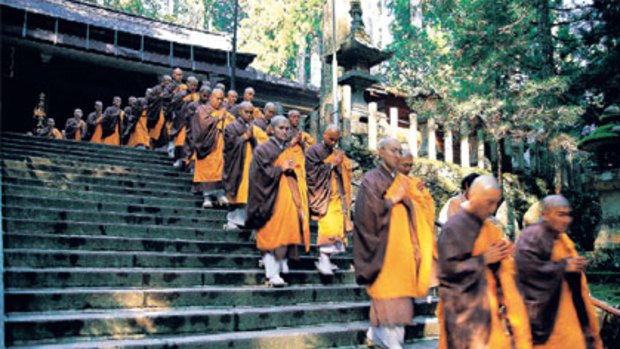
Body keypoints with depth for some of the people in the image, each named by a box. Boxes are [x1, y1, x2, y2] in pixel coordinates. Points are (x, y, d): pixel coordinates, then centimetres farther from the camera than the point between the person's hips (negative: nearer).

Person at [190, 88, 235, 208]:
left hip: (220, 146, 3)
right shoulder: (202, 110, 8)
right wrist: (217, 118, -5)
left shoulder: (224, 113, 19)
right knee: (206, 170, -5)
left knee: (220, 168, -7)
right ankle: (207, 196, -5)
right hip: (207, 145, -3)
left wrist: (227, 119, -8)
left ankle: (220, 194, -7)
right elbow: (204, 123, -10)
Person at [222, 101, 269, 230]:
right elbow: (230, 143, -8)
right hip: (237, 166, -3)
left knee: (249, 194, -4)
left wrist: (253, 138, -9)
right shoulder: (231, 127, 6)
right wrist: (245, 136, -7)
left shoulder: (255, 129, 16)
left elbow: (266, 143, 5)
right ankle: (234, 220, 3)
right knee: (238, 194, -5)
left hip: (252, 166, 3)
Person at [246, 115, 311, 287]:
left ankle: (282, 269, 11)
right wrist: (281, 168, -10)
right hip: (272, 199, -6)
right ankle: (272, 275, -9)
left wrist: (291, 170, 2)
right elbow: (262, 173, -10)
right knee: (271, 235, -10)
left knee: (285, 234, 3)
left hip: (287, 198, 6)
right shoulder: (263, 149, -1)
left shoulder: (287, 151, 18)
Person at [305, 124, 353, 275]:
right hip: (323, 195, -7)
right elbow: (313, 171, -11)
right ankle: (323, 260, -18)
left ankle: (325, 258, 9)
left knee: (337, 227, 2)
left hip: (337, 196, 7)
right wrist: (332, 164, -11)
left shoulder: (336, 154, 20)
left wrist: (341, 163, -1)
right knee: (328, 225, -20)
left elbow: (347, 173, 18)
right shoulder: (314, 151, 1)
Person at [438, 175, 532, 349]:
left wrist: (504, 255, -3)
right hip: (465, 308, -7)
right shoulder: (453, 227, -11)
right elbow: (449, 268, -16)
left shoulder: (490, 227, 12)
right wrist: (484, 259, -15)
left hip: (491, 305, 7)